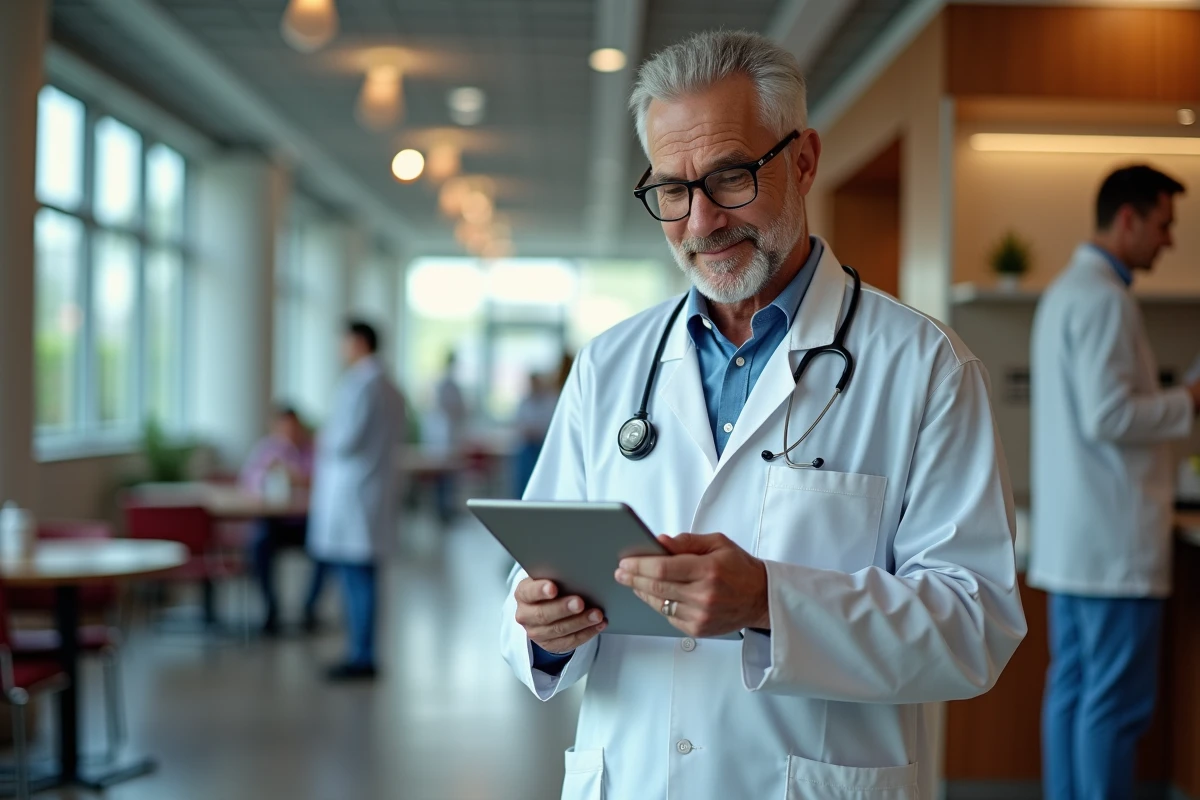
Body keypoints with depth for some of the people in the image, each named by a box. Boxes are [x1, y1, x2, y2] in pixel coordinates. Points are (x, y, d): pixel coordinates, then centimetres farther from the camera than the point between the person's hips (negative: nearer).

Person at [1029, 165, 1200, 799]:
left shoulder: (1065, 289, 17)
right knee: (1115, 704, -4)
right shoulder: (1105, 298, -15)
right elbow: (1109, 416, -21)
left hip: (1071, 533, 10)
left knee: (1071, 691, 12)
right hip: (1113, 535, -10)